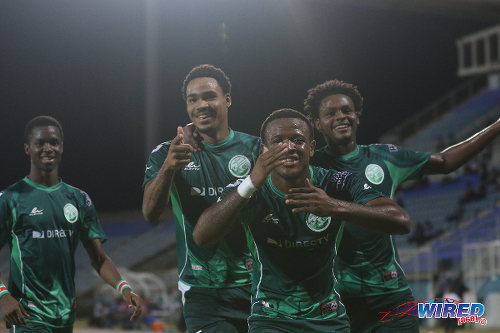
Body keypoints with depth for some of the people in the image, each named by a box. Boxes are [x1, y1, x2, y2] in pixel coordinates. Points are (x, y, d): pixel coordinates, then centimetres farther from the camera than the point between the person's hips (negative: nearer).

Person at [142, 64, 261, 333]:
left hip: (255, 284, 1)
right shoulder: (168, 154, 4)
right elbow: (151, 213, -11)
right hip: (203, 289, -1)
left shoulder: (255, 149, 6)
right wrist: (168, 168, -30)